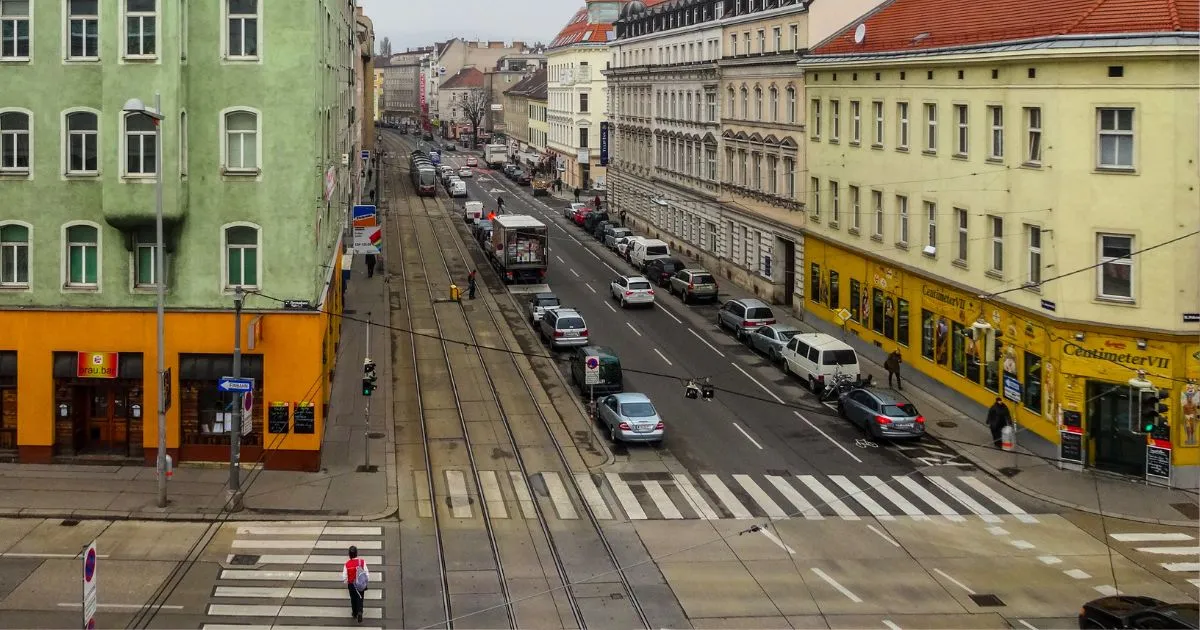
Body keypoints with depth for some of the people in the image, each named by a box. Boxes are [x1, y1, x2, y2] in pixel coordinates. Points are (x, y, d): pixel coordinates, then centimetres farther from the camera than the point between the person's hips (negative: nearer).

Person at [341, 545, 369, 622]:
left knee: (353, 599, 22)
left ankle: (355, 613, 37)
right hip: (361, 584, -1)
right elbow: (367, 574, -11)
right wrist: (366, 581, 7)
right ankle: (359, 612, -9)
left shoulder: (347, 564, -18)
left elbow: (344, 577, -11)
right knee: (360, 599, 12)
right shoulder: (362, 562, -17)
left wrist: (346, 584, 10)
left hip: (351, 585, 1)